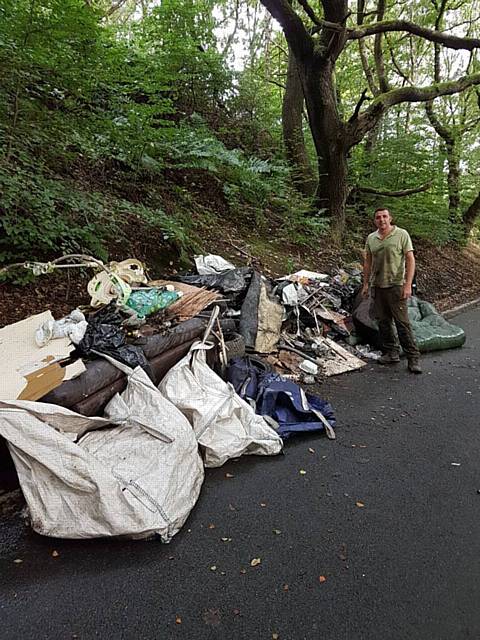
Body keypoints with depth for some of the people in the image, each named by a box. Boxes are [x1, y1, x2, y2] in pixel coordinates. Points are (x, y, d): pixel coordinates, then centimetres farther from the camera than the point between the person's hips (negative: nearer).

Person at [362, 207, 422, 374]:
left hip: (396, 285, -5)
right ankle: (391, 353, 21)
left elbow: (410, 259, -7)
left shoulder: (401, 234, -4)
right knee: (383, 322, 9)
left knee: (402, 322, -7)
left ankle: (413, 358, 1)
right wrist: (366, 283, 12)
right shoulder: (371, 238, 10)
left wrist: (408, 284, -14)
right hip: (377, 286, 5)